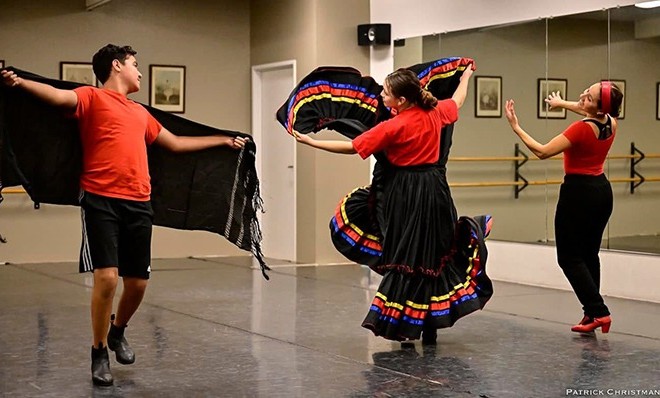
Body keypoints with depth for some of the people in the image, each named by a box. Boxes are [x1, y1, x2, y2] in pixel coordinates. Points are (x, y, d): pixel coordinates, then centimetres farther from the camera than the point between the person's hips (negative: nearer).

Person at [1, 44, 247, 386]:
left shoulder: (140, 113, 23)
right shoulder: (93, 98, 3)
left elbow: (176, 143, 34)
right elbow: (59, 97, -17)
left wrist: (224, 140, 40)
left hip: (138, 204, 6)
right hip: (101, 201, -6)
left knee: (137, 282, 7)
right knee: (107, 277, -13)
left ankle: (118, 331, 37)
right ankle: (99, 353, 6)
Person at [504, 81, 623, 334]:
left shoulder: (582, 129, -23)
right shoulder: (610, 123, 0)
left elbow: (542, 152, -21)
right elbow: (593, 115, 27)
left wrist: (516, 127, -15)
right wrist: (563, 103, 37)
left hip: (579, 192, -8)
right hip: (602, 191, 8)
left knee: (569, 258, 0)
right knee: (589, 255, 16)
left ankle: (598, 311, -8)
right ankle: (591, 313, 17)